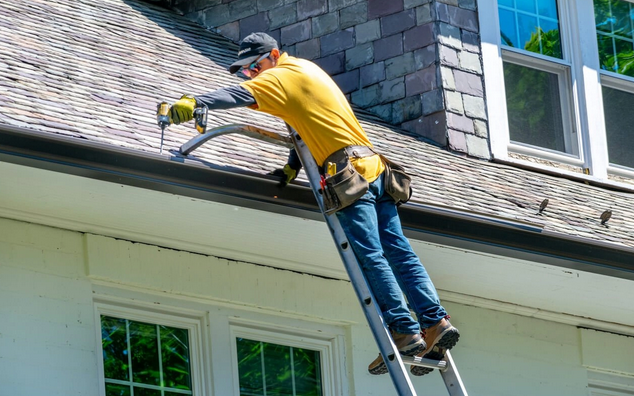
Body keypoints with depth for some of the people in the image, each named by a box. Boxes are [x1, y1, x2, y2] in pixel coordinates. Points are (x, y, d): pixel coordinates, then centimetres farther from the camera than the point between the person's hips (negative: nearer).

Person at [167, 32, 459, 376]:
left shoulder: (280, 77, -2)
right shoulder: (307, 69, 25)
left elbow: (240, 95, -18)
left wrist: (193, 103, -28)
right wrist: (293, 165, 17)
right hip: (374, 167, 9)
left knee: (369, 256, -12)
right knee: (398, 252, 3)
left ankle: (404, 332, -17)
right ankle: (436, 321, -5)